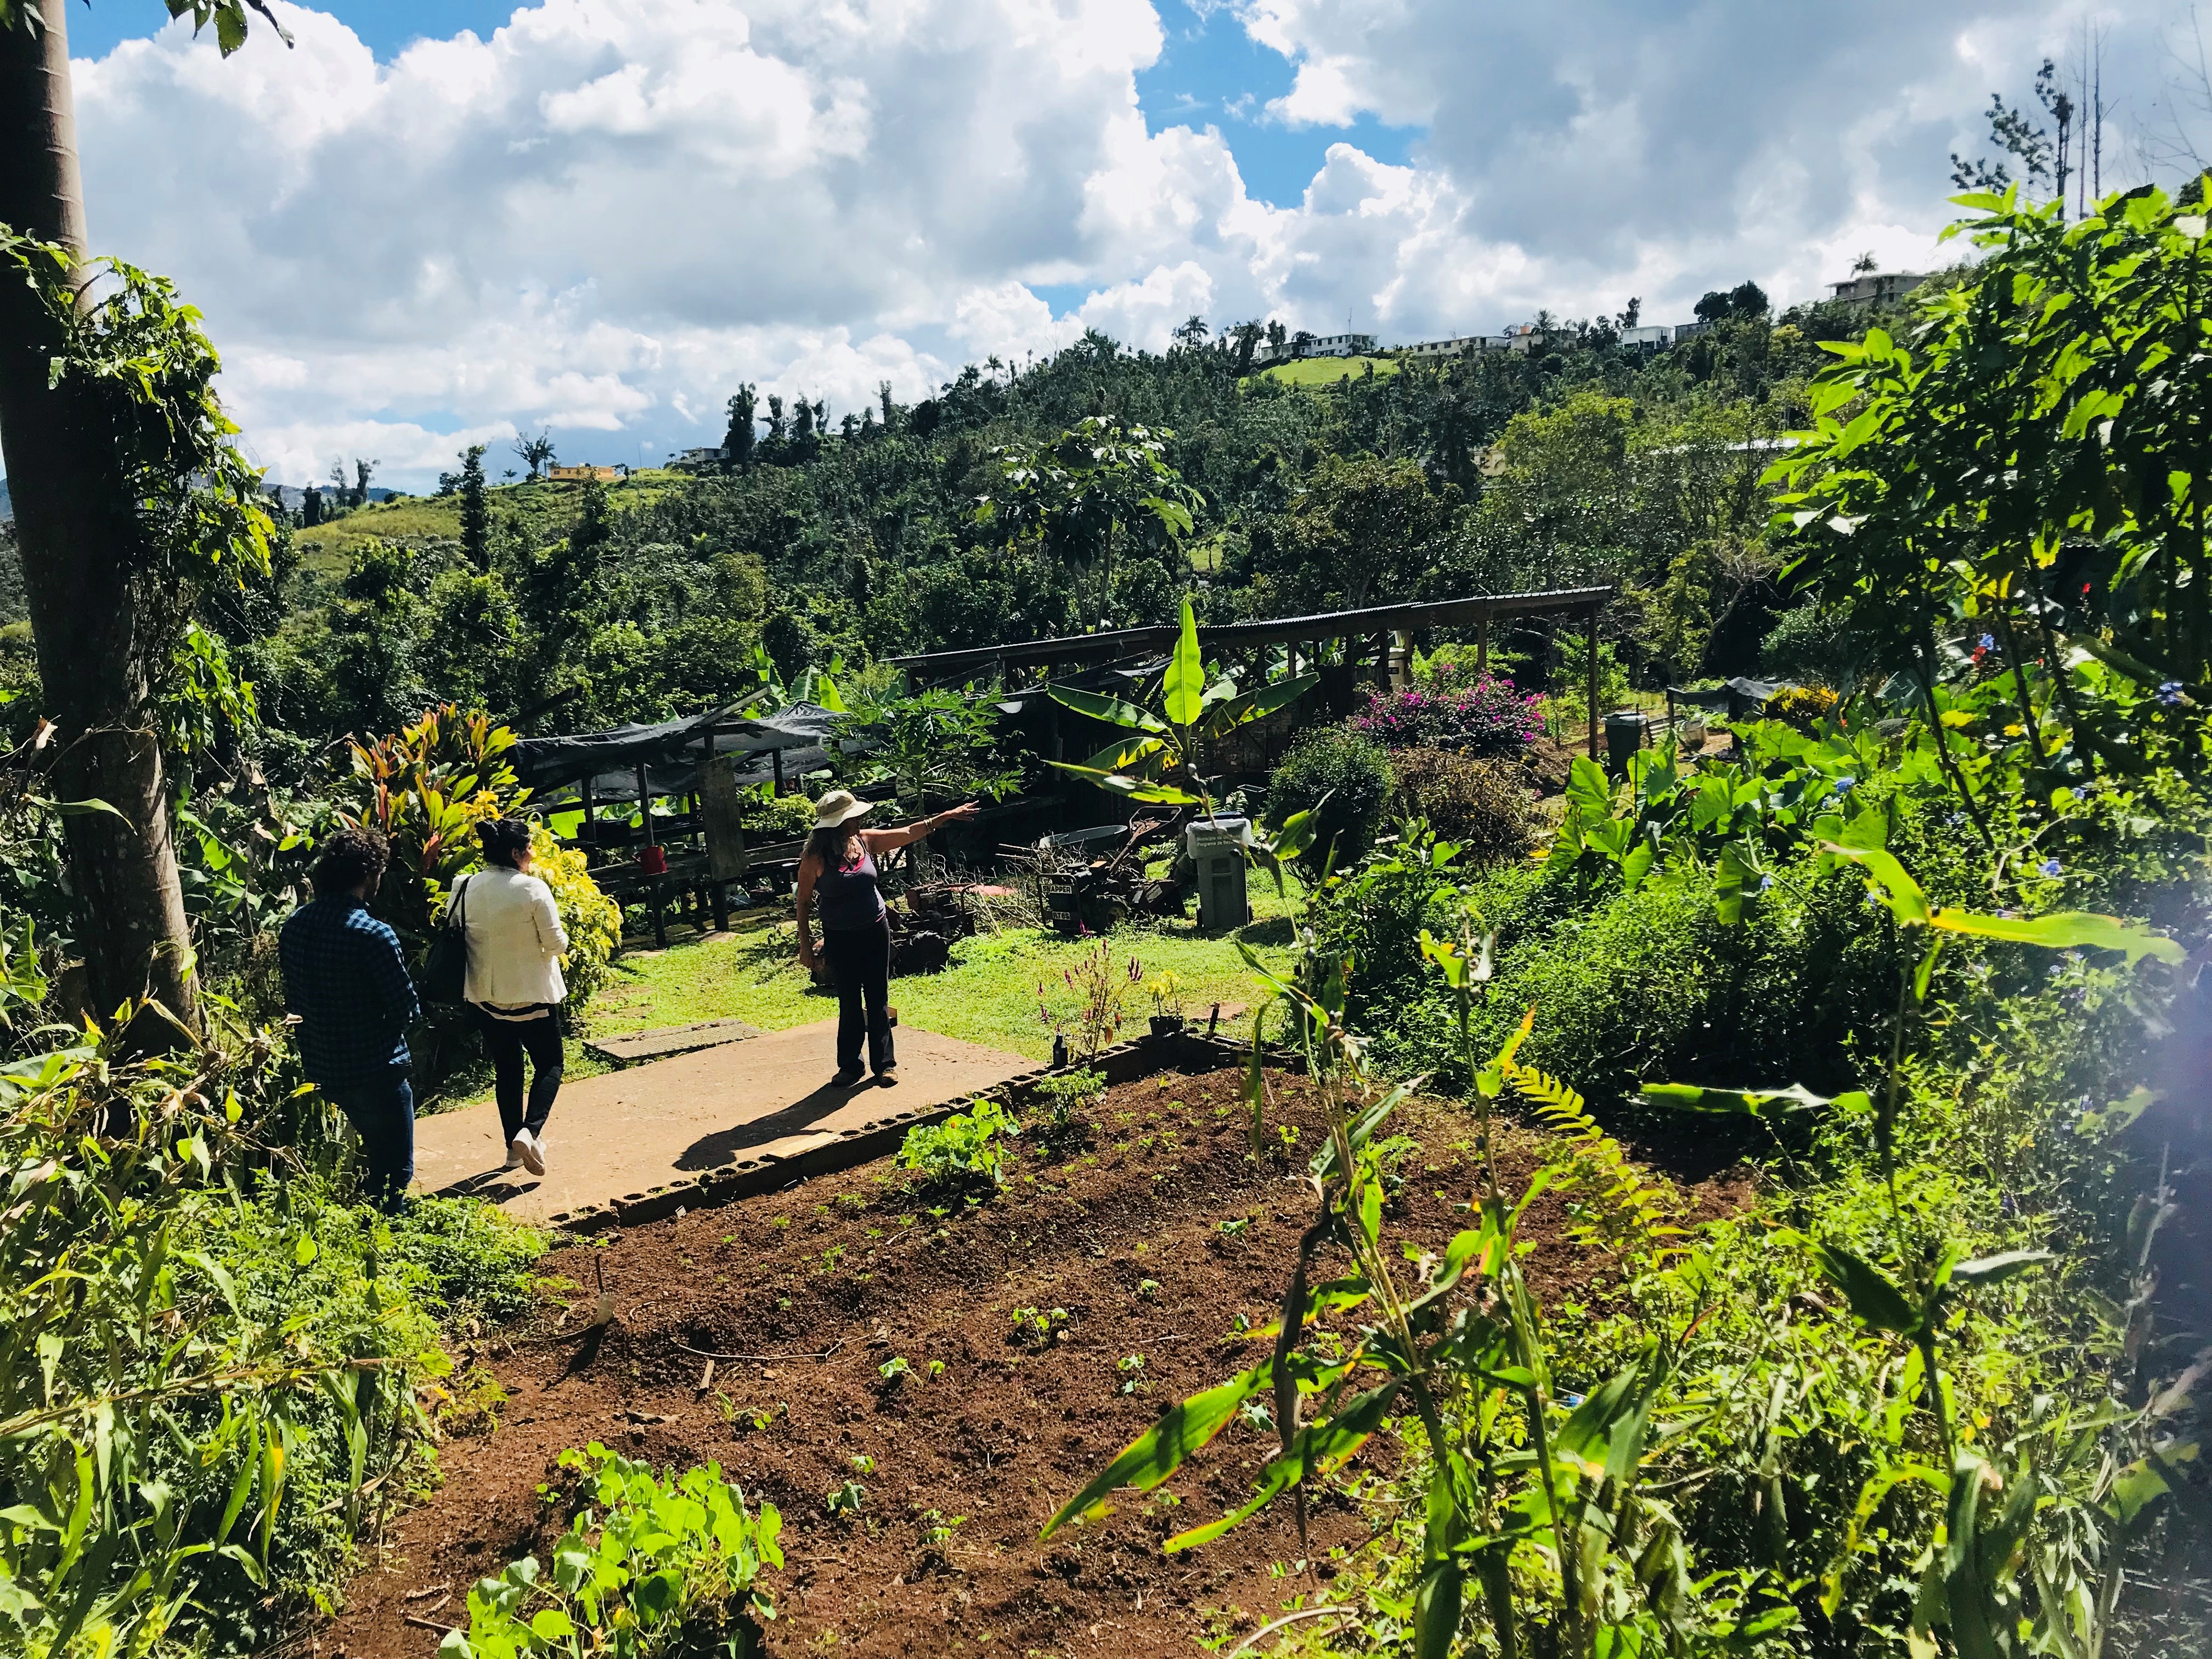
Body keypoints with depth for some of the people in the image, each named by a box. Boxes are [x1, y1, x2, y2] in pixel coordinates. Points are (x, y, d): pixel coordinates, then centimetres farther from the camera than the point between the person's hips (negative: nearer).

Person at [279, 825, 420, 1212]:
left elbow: (294, 999, 9)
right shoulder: (373, 935, -23)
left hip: (319, 1066, 8)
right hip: (374, 1070, -8)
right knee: (394, 1169, 6)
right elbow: (406, 1010, -17)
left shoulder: (294, 924, -1)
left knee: (374, 1153, 28)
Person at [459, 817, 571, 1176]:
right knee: (549, 1064, 10)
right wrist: (561, 944, 8)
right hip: (532, 995, -5)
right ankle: (530, 1131, -11)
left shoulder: (465, 888, -3)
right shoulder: (533, 889, -17)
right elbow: (555, 943, -13)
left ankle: (514, 1145, 24)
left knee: (506, 1069, 17)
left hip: (486, 996, 5)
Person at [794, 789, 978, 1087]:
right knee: (850, 1005, 6)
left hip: (876, 931, 4)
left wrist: (946, 816, 3)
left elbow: (908, 833, 5)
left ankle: (884, 1063, 21)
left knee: (879, 1001, 9)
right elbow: (804, 903, -8)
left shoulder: (865, 841, -2)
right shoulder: (815, 858, -15)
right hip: (840, 939, -4)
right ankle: (849, 1065, 22)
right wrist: (806, 947, -7)